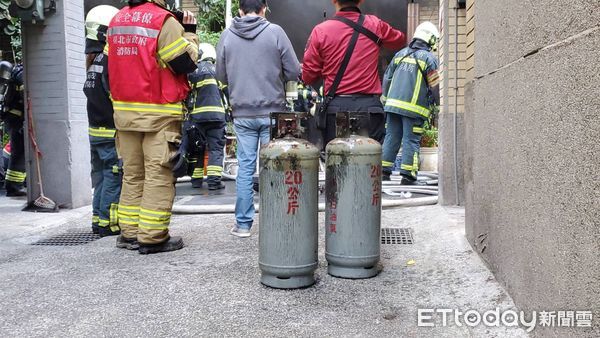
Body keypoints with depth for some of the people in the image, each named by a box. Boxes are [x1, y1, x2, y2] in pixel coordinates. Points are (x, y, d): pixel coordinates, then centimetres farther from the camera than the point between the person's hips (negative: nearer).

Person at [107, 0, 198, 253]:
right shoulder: (164, 20, -10)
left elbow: (118, 61, 19)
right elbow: (186, 63, -10)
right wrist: (189, 32, 5)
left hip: (124, 111, 7)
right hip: (159, 113, -7)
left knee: (132, 174, 12)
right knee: (158, 175, -2)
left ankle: (129, 233, 18)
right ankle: (153, 237, 1)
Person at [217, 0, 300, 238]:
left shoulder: (227, 35, 2)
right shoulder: (275, 32, -5)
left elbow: (221, 76, 9)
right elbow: (294, 72, -4)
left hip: (242, 113, 2)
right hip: (272, 111, -2)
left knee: (245, 167, 8)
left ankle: (243, 224, 13)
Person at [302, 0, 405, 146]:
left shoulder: (320, 31, -1)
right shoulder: (375, 25, 4)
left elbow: (308, 77, 4)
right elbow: (400, 40, 25)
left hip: (335, 106, 0)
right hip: (369, 106, 1)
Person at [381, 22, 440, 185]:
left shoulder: (400, 54, 14)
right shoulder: (429, 58, -3)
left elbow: (387, 78, 18)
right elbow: (435, 86, -4)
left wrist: (385, 99, 28)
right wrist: (440, 105, 9)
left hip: (394, 104, 5)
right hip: (414, 107, -5)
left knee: (391, 137, 10)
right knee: (411, 141, 0)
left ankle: (384, 171, 12)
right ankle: (408, 176, 0)